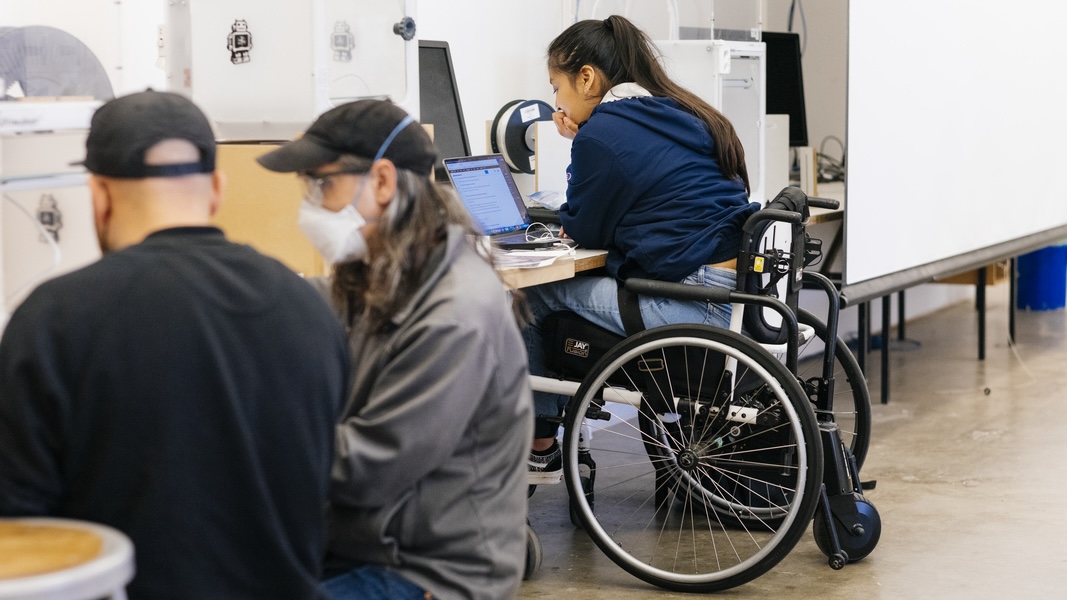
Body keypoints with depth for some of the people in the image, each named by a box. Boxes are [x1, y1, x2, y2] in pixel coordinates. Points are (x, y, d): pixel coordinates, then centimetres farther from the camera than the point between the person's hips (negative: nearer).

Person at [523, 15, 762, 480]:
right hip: (738, 290, 10)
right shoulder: (673, 115, 18)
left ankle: (539, 447, 18)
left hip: (700, 300, -10)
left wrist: (580, 147, 9)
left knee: (532, 294, 3)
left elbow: (586, 232, 1)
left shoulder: (602, 133, -10)